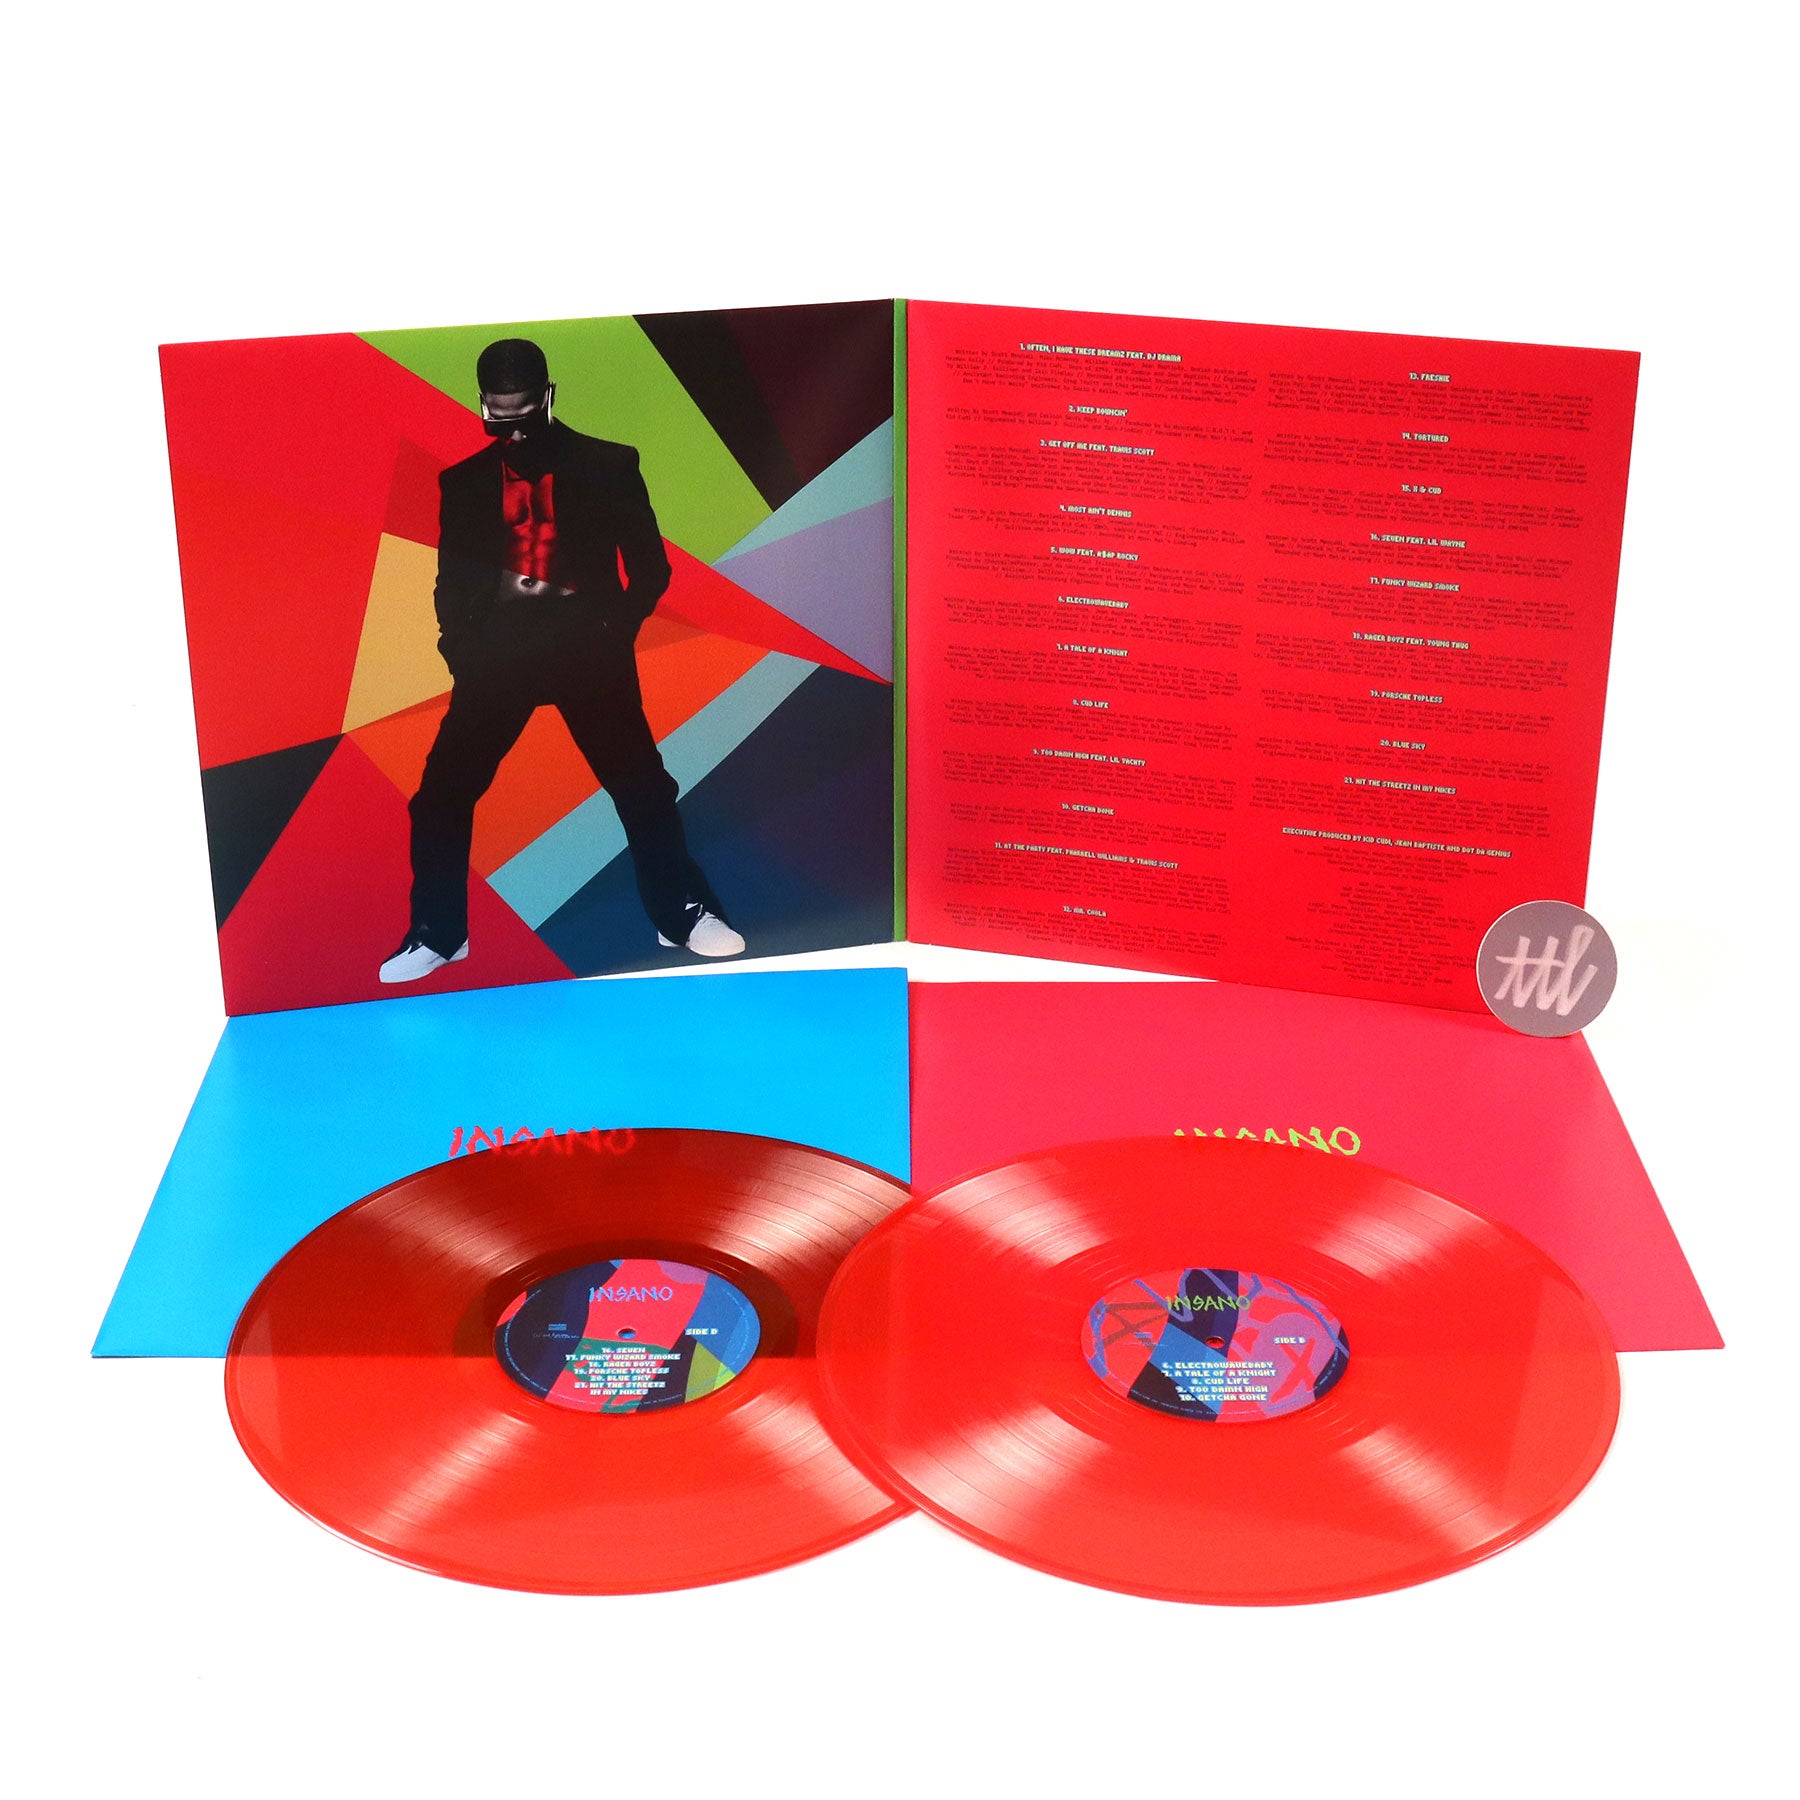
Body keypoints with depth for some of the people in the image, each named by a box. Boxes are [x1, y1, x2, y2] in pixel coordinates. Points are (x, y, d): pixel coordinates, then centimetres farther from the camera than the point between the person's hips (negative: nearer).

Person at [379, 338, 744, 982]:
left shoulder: (608, 467, 2)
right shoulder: (464, 483, 8)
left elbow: (649, 567, 4)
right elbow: (453, 584, 12)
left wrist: (612, 633, -8)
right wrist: (463, 651, -2)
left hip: (588, 654, -1)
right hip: (498, 656, 1)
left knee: (642, 785, 0)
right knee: (442, 794, -2)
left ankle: (683, 914, 17)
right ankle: (436, 934, 12)